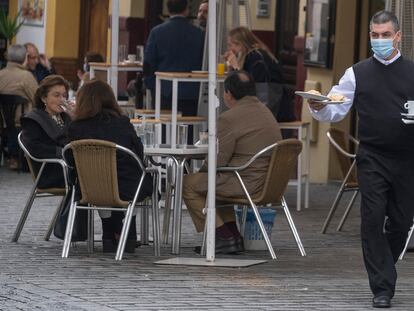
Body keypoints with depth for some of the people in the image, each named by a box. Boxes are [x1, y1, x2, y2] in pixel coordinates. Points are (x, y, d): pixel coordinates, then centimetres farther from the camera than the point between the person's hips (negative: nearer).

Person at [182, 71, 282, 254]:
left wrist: (202, 171, 9)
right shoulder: (266, 112, 14)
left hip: (248, 183, -10)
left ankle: (223, 238, 0)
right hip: (270, 182, 10)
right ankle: (233, 235, 21)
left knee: (188, 183, 2)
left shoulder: (229, 118, -15)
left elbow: (218, 161, -13)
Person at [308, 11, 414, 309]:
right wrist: (319, 107, -16)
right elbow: (336, 111, 6)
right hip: (372, 158, -1)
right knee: (373, 220, -10)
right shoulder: (358, 74, 7)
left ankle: (382, 272, 31)